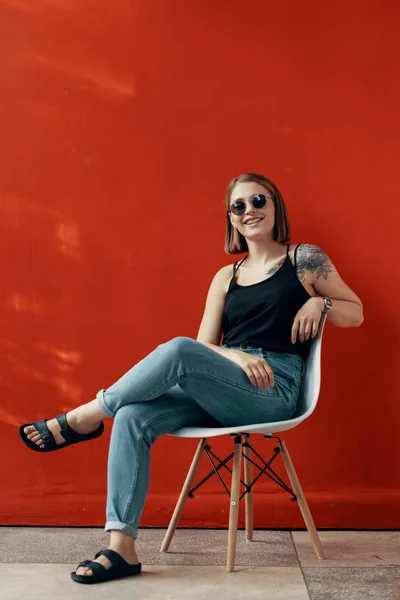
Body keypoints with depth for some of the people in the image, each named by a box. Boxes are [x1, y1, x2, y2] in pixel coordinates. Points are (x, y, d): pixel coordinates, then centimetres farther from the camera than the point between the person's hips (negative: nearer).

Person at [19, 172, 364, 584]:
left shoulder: (305, 259, 8)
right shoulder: (226, 277, 17)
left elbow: (356, 314, 15)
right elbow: (205, 349, 11)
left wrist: (320, 302, -7)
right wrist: (235, 356, -12)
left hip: (273, 392, -4)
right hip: (219, 393, 5)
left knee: (178, 350, -31)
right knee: (133, 418, -22)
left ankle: (85, 417, -13)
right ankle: (121, 547, -20)